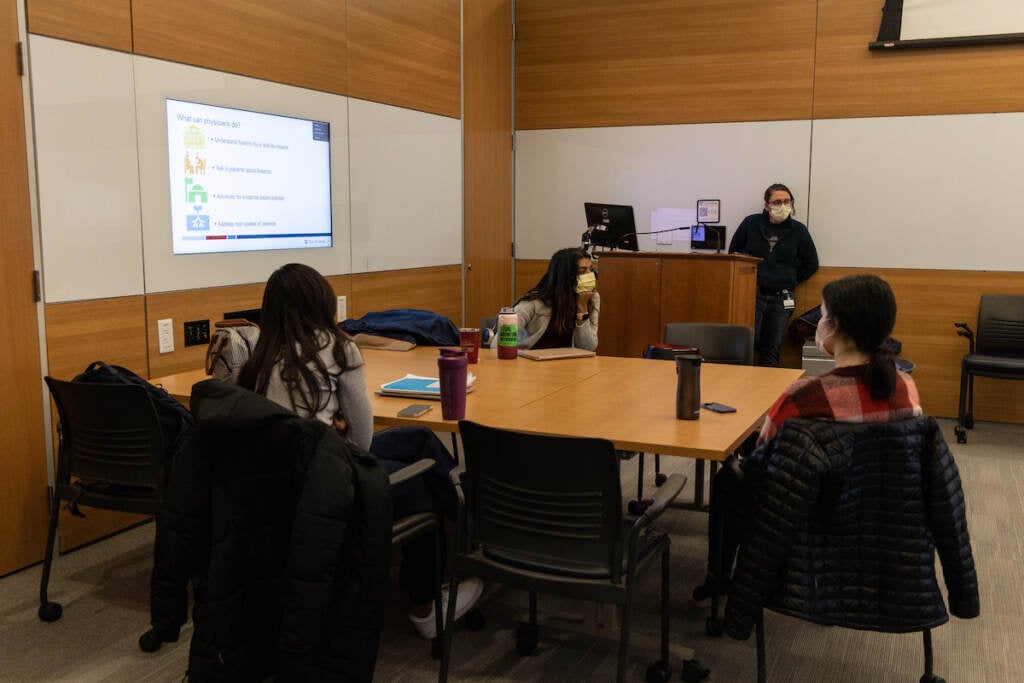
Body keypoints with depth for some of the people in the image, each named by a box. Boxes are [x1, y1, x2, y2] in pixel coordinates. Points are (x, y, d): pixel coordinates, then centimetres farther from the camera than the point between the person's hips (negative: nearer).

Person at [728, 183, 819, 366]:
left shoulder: (798, 230, 3)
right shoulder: (751, 223, 2)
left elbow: (811, 264, 12)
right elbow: (733, 252, 12)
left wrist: (790, 281, 6)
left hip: (781, 298, 1)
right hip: (752, 294, -1)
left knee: (771, 349, 5)